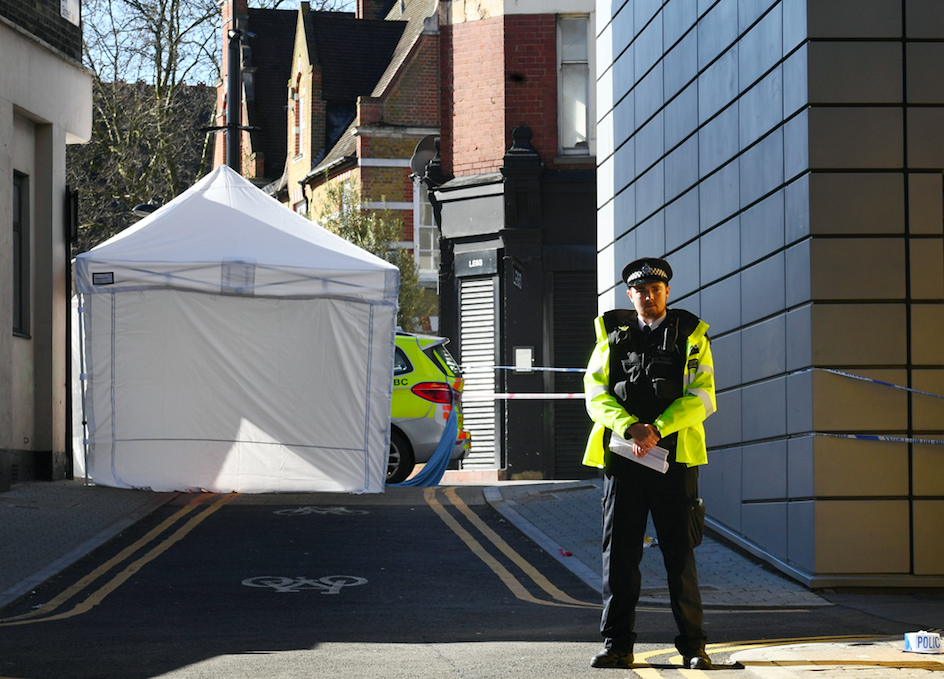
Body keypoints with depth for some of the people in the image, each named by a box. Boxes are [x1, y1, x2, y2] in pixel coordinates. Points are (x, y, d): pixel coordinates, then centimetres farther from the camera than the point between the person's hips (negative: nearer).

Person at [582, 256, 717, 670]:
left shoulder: (690, 336, 6)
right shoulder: (612, 335, 12)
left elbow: (701, 398, -3)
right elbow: (595, 394, 4)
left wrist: (656, 429, -15)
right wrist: (630, 427, -13)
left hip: (673, 457, -2)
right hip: (623, 456, 2)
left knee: (680, 554, -1)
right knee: (619, 553, 1)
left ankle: (693, 647, 7)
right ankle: (617, 646, 7)